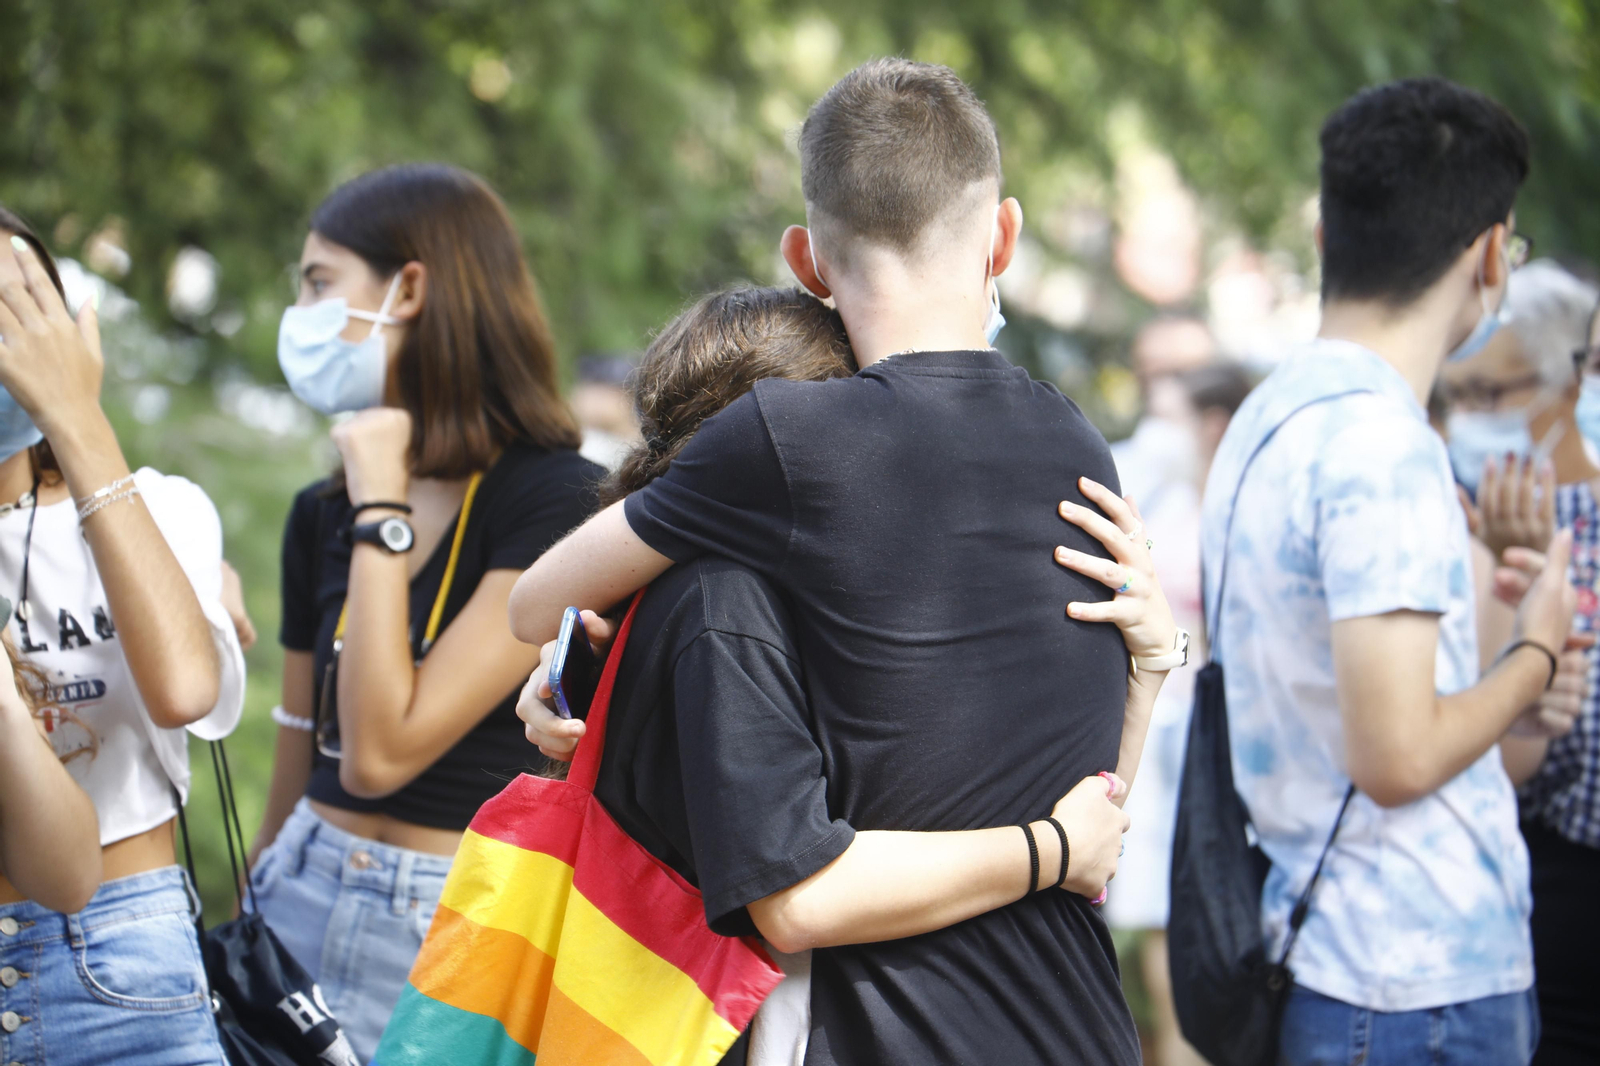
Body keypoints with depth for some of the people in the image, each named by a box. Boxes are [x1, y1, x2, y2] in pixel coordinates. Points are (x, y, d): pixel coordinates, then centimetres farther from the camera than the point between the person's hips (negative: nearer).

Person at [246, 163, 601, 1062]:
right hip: (305, 905, 6)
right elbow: (300, 767, 14)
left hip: (458, 922, -6)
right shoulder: (322, 515, 7)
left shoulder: (558, 501, -14)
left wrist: (383, 510, -16)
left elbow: (380, 754, -20)